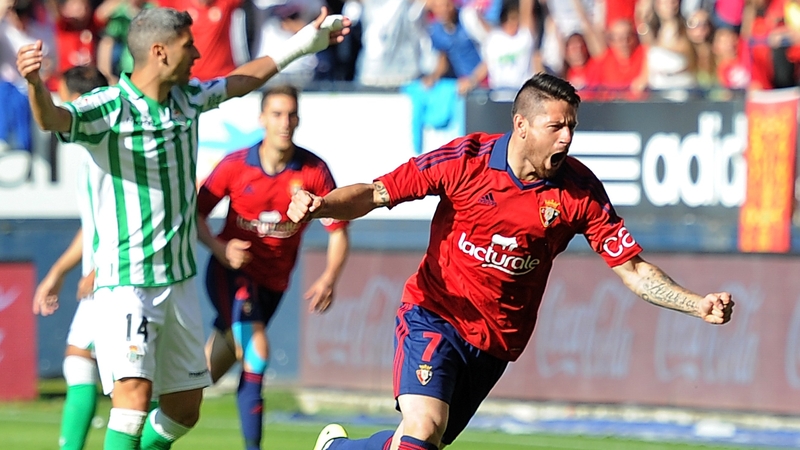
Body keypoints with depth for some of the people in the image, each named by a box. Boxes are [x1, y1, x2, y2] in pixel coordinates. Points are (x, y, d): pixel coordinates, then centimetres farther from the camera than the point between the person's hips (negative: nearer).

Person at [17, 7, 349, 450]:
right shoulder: (107, 109, -17)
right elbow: (52, 118, -36)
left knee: (184, 410, 12)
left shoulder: (187, 98, 6)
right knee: (134, 396, -23)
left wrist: (304, 42, 30)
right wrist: (34, 82, -58)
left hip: (179, 281, 8)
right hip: (126, 284, -7)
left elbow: (240, 80, 24)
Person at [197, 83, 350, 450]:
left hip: (272, 280, 3)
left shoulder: (314, 171, -10)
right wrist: (221, 250, -20)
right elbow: (196, 213, -2)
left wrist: (329, 277, -23)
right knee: (256, 350, -24)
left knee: (213, 367, 13)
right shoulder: (235, 166, -11)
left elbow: (338, 231, -7)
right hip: (231, 271, -3)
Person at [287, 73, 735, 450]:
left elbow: (632, 268, -6)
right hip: (433, 316, -3)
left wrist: (698, 305, -19)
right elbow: (376, 193, -7)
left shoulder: (580, 190, -9)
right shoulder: (466, 159, -14)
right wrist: (319, 206, -26)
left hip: (496, 342, 3)